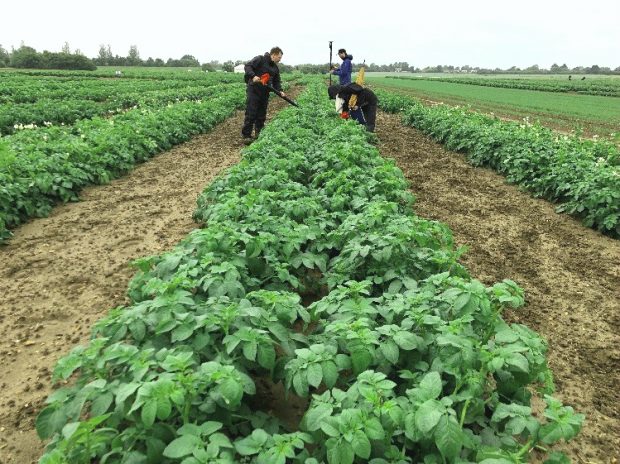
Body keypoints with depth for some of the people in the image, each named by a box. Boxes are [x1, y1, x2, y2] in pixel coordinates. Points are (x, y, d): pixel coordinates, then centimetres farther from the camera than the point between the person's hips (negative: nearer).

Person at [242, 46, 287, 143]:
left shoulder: (275, 68, 15)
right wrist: (253, 76, -28)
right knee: (251, 114, -7)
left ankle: (259, 133, 23)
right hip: (253, 91, -7)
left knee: (262, 115, 11)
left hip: (265, 93, 7)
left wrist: (280, 91, -3)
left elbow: (276, 82, 16)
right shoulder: (260, 59, -5)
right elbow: (248, 66, -13)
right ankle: (246, 135, -3)